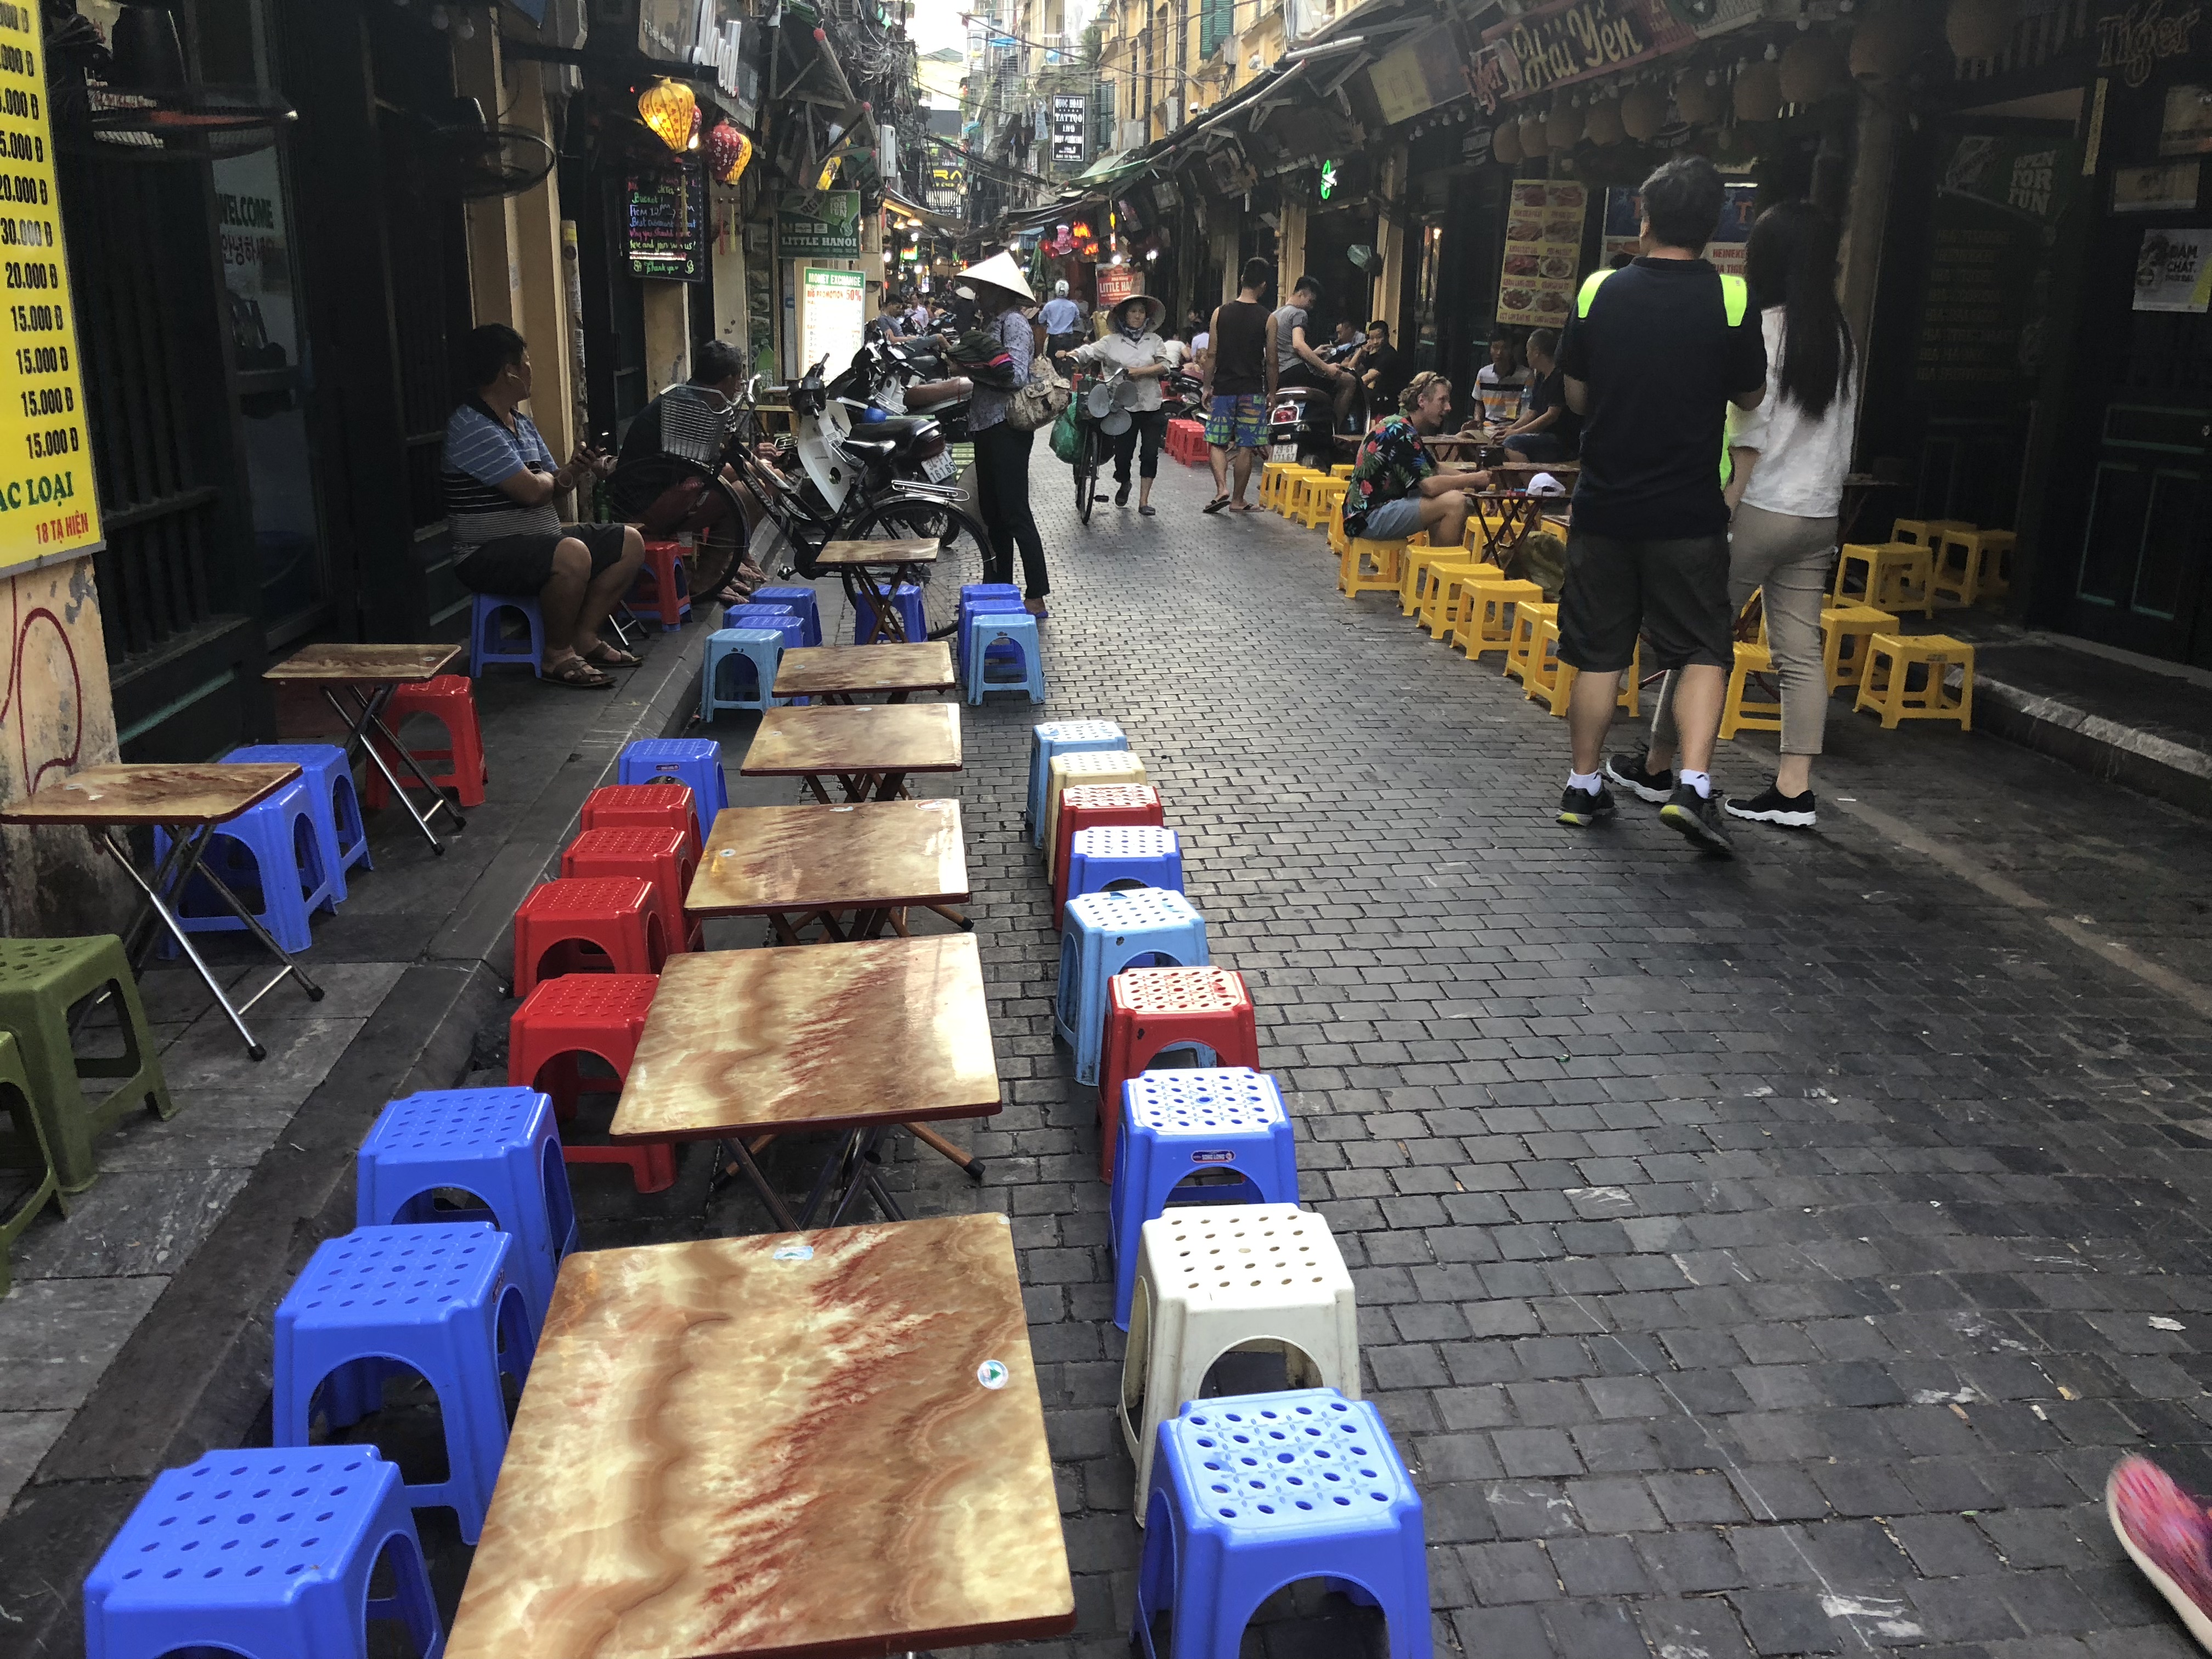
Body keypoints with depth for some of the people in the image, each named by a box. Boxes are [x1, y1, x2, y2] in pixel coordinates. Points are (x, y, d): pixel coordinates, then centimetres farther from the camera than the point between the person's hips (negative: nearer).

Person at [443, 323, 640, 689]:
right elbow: (532, 492, -24)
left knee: (630, 542, 6)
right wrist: (547, 477, 0)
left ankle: (584, 636, 6)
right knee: (572, 555, -37)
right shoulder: (472, 427, -18)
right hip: (489, 557, -10)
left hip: (538, 541, 10)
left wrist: (576, 470, -8)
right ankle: (558, 655, -17)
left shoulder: (521, 423, 13)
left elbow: (552, 485, 14)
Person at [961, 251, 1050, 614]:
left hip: (1007, 428, -10)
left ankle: (1036, 597, -7)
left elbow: (1016, 375, -21)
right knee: (992, 512, 14)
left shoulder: (1014, 322, -11)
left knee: (1015, 514, -9)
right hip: (987, 426, 10)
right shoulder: (993, 322, 18)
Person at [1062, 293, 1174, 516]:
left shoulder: (1154, 340, 7)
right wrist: (1070, 355, -30)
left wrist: (1139, 372, -15)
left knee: (1150, 453, -2)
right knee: (1122, 452, 4)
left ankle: (1144, 501, 7)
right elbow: (1088, 351, -10)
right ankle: (1124, 485, 36)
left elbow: (1165, 365, -4)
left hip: (1151, 407, 1)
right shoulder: (1112, 342, 2)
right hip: (1124, 406, -1)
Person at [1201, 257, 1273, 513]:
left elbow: (1211, 355, 0)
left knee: (1217, 442, 10)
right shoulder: (1268, 319, -5)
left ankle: (1222, 488, -9)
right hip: (1252, 391, -1)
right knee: (1245, 447, 5)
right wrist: (1272, 392, 11)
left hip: (1223, 388, 1)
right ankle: (1238, 500, 11)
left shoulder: (1221, 312, -1)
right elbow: (1271, 362, -1)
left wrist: (1208, 386, 10)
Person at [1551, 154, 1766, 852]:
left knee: (1599, 651, 11)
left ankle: (1584, 786, 19)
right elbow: (1750, 396, 6)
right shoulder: (1730, 298, -7)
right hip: (1688, 513, -2)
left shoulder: (1599, 292, -2)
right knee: (1704, 649, 7)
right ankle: (1693, 784, -7)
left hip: (1603, 505, 2)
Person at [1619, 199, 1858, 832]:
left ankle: (1656, 767, 13)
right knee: (1801, 652, 5)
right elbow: (1843, 431, 11)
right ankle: (1794, 790, 5)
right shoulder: (1839, 334, 9)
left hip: (1760, 511, -6)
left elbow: (1751, 436, -14)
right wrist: (1829, 498, 17)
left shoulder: (1763, 328, -10)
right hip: (1820, 516, 6)